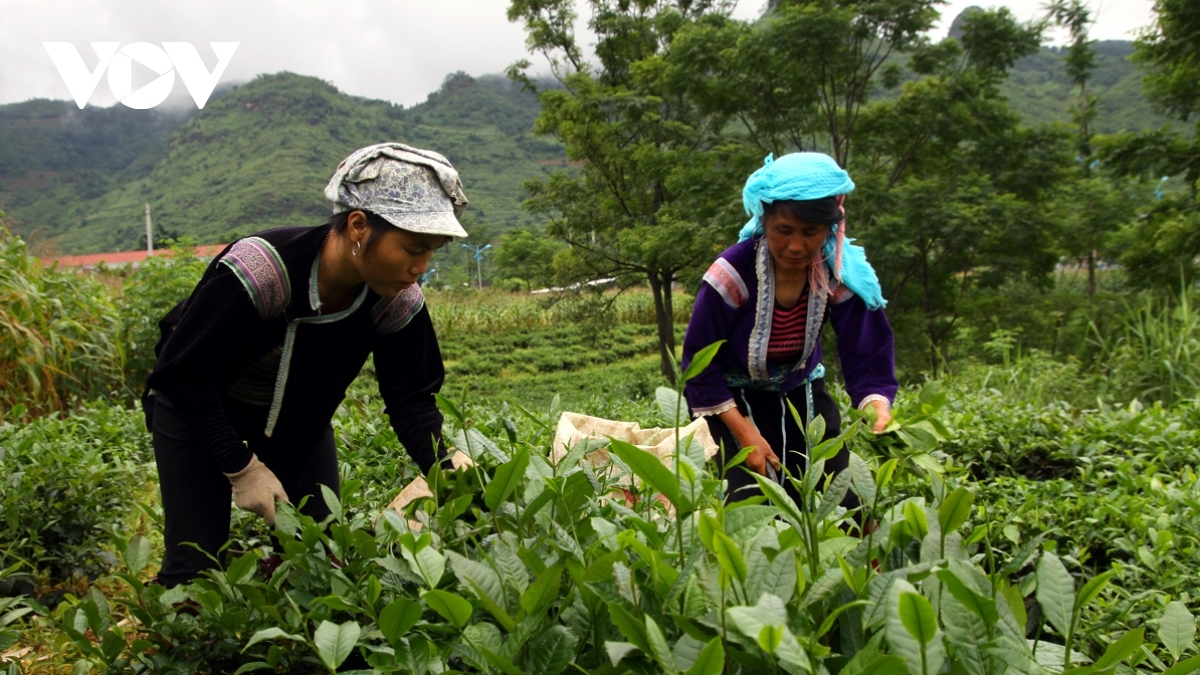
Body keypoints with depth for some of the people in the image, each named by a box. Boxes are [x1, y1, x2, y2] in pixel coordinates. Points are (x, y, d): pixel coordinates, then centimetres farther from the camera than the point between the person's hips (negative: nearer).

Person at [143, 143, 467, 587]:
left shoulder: (398, 301, -23)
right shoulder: (259, 272, -38)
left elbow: (410, 399, -15)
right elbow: (182, 375, -28)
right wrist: (241, 467, -27)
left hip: (300, 415, 4)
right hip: (195, 407, -4)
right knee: (197, 567, -5)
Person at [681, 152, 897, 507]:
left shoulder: (844, 274, -19)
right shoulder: (732, 274, -28)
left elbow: (866, 358, -18)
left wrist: (878, 411, -39)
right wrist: (744, 433, -22)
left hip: (801, 391, 3)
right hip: (733, 398, -3)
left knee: (840, 498, -1)